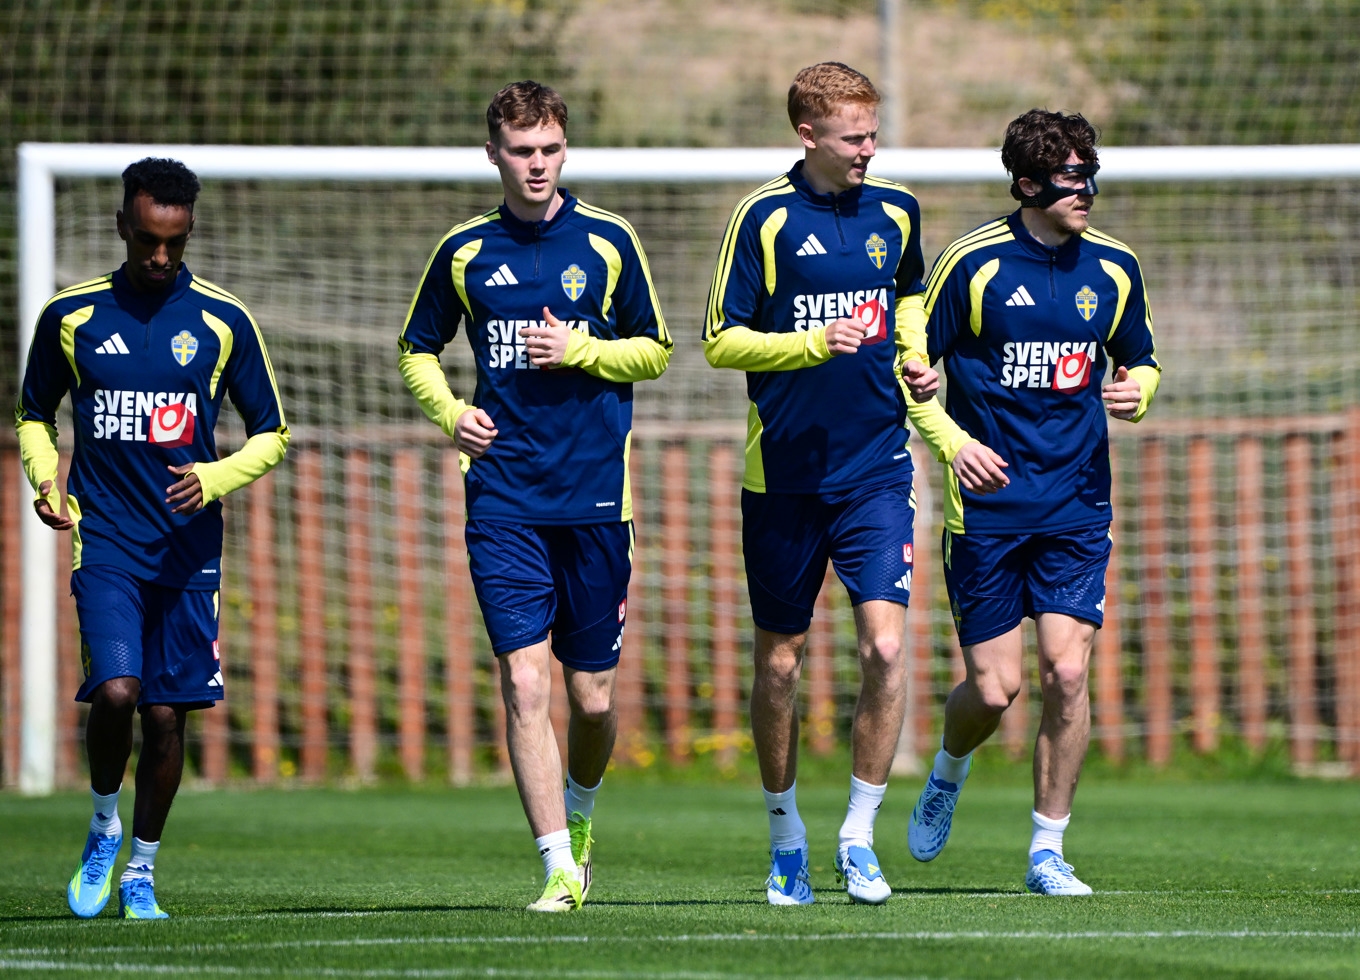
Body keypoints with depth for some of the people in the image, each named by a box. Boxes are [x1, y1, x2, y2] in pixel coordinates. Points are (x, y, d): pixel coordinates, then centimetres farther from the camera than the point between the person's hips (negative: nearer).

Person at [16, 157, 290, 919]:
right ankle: (104, 825, 9)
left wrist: (216, 478, -10)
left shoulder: (224, 321, 2)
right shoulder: (71, 316, 3)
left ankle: (141, 871, 20)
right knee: (115, 691, -19)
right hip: (105, 541, -1)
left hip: (188, 547, 1)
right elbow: (35, 413, 17)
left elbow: (271, 434, 8)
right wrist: (45, 481, -3)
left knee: (167, 714, 2)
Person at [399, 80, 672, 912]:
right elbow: (418, 348, 19)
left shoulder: (608, 242, 3)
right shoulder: (466, 251, 6)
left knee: (593, 697, 5)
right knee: (524, 681, -12)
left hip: (596, 496, 0)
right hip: (504, 498, 0)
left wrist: (579, 350, -9)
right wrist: (449, 411, 0)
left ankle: (579, 811, 36)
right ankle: (560, 865, -10)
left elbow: (656, 350, 8)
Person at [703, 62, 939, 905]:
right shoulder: (767, 217, -7)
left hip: (876, 470, 2)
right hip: (783, 472, -2)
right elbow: (721, 342, -6)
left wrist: (913, 359, 8)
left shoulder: (896, 211, 5)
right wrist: (815, 343, -20)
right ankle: (786, 840, 24)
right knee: (780, 661, 7)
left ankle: (859, 837, -2)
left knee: (886, 645, -13)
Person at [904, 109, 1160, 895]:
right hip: (987, 503, -3)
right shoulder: (975, 263, -7)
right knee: (995, 688, -4)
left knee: (1067, 671, -9)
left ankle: (1048, 850, 3)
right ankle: (949, 773, 32)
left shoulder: (1114, 268, 5)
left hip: (1077, 504, 3)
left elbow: (1139, 358, 20)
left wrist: (1137, 393, -3)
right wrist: (952, 441, -14)